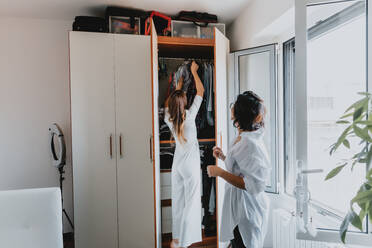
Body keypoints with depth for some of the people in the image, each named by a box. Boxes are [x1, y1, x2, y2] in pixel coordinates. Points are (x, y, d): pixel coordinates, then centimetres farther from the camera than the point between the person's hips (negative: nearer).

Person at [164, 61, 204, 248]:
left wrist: (179, 86, 28)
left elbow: (170, 102, 18)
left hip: (177, 163, 6)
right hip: (191, 164, -5)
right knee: (191, 201, 3)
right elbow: (200, 92, -5)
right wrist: (194, 71, 8)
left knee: (178, 200, 15)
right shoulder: (189, 115, -16)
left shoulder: (169, 118, -4)